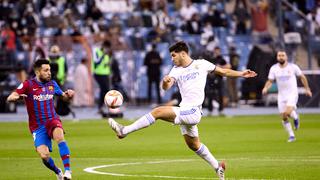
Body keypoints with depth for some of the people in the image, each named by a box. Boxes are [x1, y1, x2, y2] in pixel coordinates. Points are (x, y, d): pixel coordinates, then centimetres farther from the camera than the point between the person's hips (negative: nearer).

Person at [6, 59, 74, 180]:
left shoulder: (52, 84, 7)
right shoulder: (28, 85, -6)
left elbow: (64, 97, 22)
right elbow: (9, 98, -11)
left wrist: (69, 95, -3)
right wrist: (17, 97, -35)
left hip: (52, 120, 2)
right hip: (37, 126, -2)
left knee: (59, 136, -33)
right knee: (44, 155, -16)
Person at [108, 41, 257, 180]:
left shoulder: (201, 64, 2)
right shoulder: (176, 70, 11)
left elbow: (223, 71, 16)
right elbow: (166, 87, -5)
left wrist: (241, 74, 13)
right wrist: (165, 81, -28)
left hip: (193, 111, -7)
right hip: (184, 112, 7)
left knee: (158, 111, -21)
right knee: (194, 145, 19)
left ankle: (124, 131, -21)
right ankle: (218, 168, 35)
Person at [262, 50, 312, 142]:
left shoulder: (293, 67, -8)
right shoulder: (274, 68, -3)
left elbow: (302, 77, 5)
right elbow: (270, 81, 1)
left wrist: (307, 89, 8)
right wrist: (266, 88, -20)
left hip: (292, 93, -3)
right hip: (281, 95, 3)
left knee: (288, 112, -26)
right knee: (284, 117, 3)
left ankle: (295, 117, 9)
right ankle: (291, 135, 20)